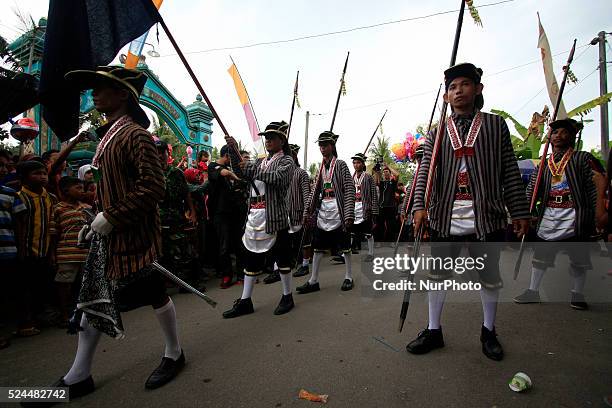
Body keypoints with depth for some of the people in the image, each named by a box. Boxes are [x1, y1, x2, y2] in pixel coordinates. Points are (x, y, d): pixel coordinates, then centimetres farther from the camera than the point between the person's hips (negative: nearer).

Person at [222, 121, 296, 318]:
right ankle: (245, 301, 18)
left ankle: (287, 297, 21)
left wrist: (250, 167, -16)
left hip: (275, 219, -6)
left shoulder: (287, 161, -1)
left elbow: (276, 178, -19)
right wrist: (234, 151, -3)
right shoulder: (261, 161, 20)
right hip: (255, 218, 7)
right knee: (252, 259, 9)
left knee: (282, 257, 5)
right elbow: (241, 170, 10)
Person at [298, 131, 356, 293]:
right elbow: (315, 191, 13)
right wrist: (307, 211, 6)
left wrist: (349, 214, -16)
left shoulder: (340, 164, -4)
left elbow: (350, 190, -9)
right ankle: (313, 281, 15)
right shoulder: (321, 167, 13)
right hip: (323, 212, 6)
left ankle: (348, 277, 20)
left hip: (338, 212, -6)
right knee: (317, 246, 7)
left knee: (344, 246, 5)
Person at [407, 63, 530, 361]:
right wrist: (420, 206, -15)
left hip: (486, 217, 0)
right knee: (438, 274, 8)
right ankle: (433, 330, 25)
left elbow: (510, 173, 5)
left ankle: (489, 331, 34)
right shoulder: (436, 133, 8)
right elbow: (424, 173, -2)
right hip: (444, 218, 1)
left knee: (490, 276, 12)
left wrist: (519, 211, 2)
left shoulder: (496, 125, 7)